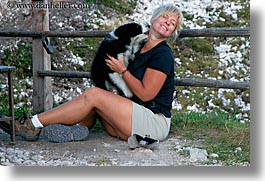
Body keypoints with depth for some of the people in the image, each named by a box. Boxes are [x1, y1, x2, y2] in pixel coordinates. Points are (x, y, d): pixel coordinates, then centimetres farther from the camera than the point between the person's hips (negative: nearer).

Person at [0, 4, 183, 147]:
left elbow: (145, 94, -14)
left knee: (93, 95, -16)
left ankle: (34, 124, -14)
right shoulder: (139, 49, 16)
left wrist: (122, 70, -8)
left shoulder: (163, 54, -9)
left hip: (155, 123, -8)